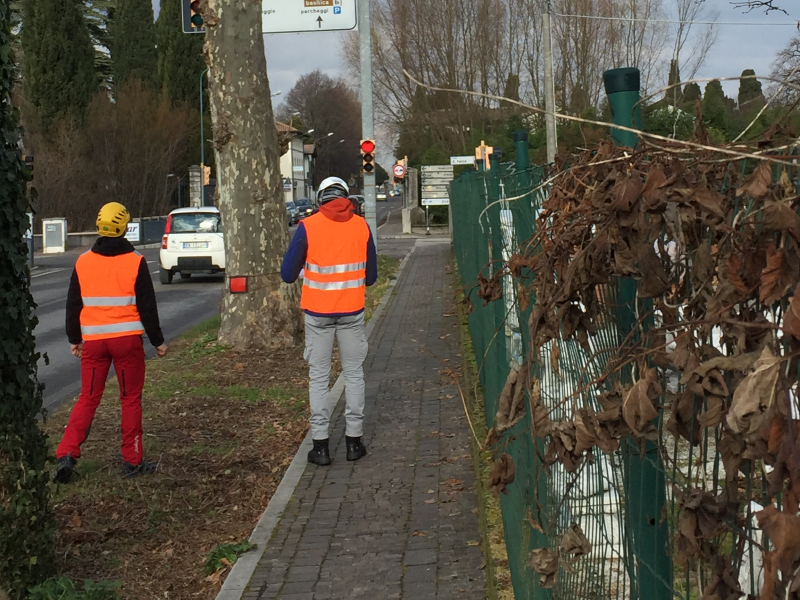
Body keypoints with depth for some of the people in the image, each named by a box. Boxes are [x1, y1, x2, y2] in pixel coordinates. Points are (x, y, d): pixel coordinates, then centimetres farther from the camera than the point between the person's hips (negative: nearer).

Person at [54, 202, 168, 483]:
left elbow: (73, 305, 10)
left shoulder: (83, 262, 4)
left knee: (88, 398, 10)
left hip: (93, 341, 3)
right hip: (127, 339, -3)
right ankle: (132, 461, 10)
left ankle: (66, 454, -3)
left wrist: (74, 339, 21)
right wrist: (157, 341, 5)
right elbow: (147, 306, -4)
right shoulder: (135, 262, -6)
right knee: (131, 399, 7)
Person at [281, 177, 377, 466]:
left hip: (318, 313, -1)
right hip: (352, 311, 2)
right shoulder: (361, 226, 0)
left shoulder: (308, 227, -8)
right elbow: (371, 276, 6)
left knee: (318, 377, 7)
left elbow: (288, 274, -5)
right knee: (354, 374, 13)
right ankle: (354, 440, 16)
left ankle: (320, 445, 7)